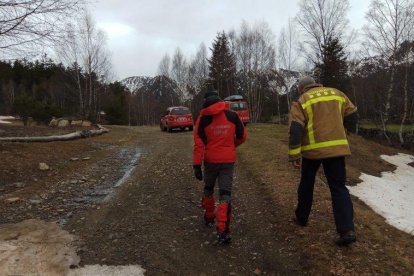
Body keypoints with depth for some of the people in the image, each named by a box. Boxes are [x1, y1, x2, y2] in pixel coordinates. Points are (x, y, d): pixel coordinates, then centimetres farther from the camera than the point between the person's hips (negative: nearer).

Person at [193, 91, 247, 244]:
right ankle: (223, 230, -10)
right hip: (228, 160, 0)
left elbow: (199, 144, -10)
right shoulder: (232, 116, 0)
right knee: (225, 193, 0)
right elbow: (242, 136, 9)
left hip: (211, 160, 0)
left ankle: (209, 217, 39)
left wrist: (196, 165, -9)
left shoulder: (203, 119, -5)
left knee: (208, 188, 23)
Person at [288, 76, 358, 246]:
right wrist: (347, 130, 36)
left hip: (313, 150, -2)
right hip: (337, 148, 3)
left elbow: (296, 130, -11)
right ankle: (347, 229, -7)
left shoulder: (302, 102, 0)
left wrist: (294, 155, -11)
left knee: (306, 185, 17)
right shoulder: (337, 93, 11)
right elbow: (352, 115, 17)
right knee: (339, 188, 4)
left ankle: (301, 218, 32)